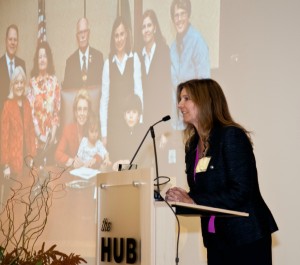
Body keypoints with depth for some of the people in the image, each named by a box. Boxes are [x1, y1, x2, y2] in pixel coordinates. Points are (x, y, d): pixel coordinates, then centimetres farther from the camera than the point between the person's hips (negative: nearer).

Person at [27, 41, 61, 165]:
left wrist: (53, 133, -6)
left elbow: (57, 109, 4)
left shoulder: (54, 81, 4)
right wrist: (38, 134, -9)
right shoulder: (32, 82, 0)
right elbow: (30, 109, -2)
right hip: (36, 134, -1)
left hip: (51, 133, 1)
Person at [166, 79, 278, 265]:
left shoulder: (231, 135, -13)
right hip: (216, 237, 7)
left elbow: (240, 192, -20)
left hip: (247, 237, -7)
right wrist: (181, 197, -7)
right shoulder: (193, 144, 11)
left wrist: (193, 200, -21)